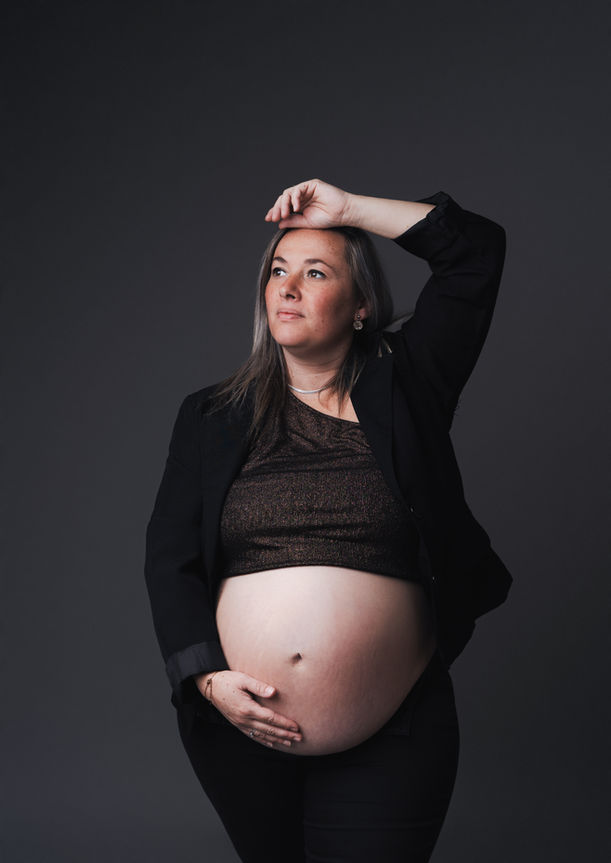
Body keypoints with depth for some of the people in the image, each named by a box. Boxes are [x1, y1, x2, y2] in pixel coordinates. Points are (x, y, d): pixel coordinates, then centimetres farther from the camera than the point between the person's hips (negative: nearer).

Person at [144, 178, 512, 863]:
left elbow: (478, 250, 0)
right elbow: (169, 556, 3)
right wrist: (208, 677, -10)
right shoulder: (212, 416, 7)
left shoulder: (402, 388, 4)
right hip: (238, 727, 2)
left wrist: (347, 208, 0)